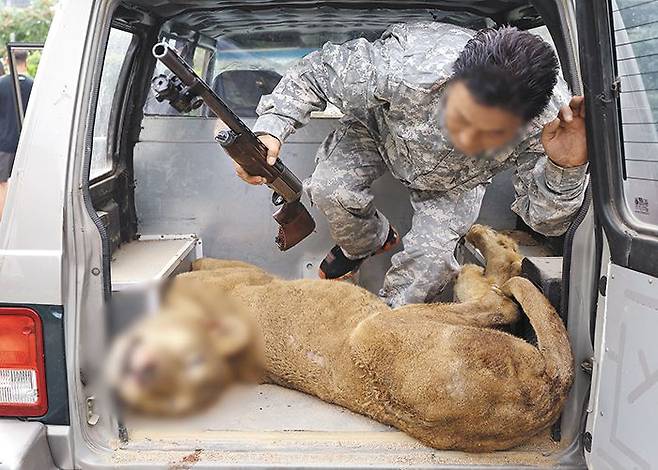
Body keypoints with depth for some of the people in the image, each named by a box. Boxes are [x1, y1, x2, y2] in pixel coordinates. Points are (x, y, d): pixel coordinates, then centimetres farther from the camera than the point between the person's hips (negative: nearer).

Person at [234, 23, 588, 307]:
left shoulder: (549, 124, -40)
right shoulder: (404, 68, -45)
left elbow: (544, 219, -28)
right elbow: (317, 71, -26)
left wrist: (567, 168, -49)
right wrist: (271, 128, -39)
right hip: (382, 128, 0)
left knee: (432, 255, -18)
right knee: (331, 189, -24)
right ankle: (366, 243, 14)